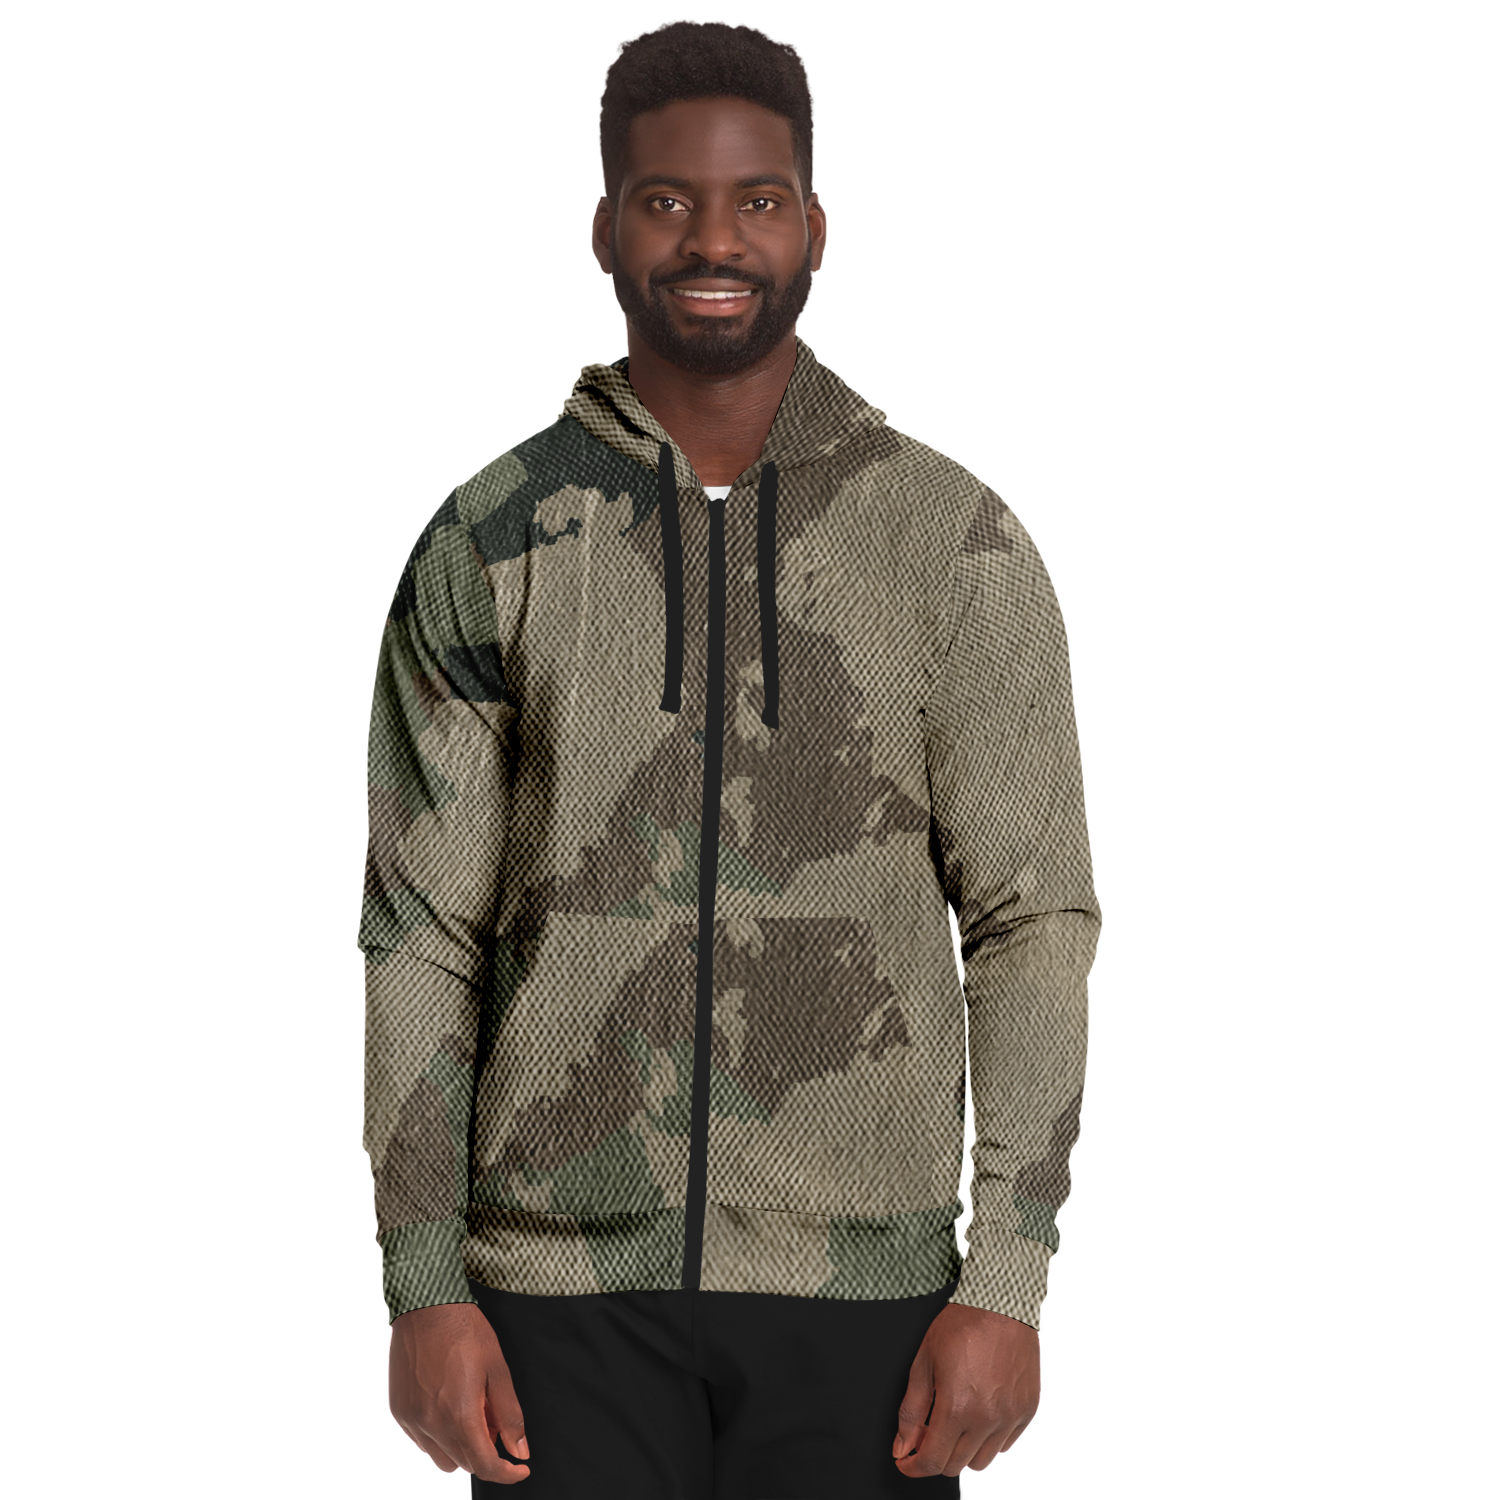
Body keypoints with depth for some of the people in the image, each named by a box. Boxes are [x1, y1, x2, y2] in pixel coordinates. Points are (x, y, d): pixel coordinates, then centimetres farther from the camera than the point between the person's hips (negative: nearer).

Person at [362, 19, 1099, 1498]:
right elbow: (420, 934, 2)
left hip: (864, 1283, 0)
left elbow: (1034, 924, -3)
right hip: (569, 1281, 1)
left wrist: (1006, 1290, -10)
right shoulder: (489, 543, 2)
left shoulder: (958, 540, -1)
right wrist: (423, 1292, -5)